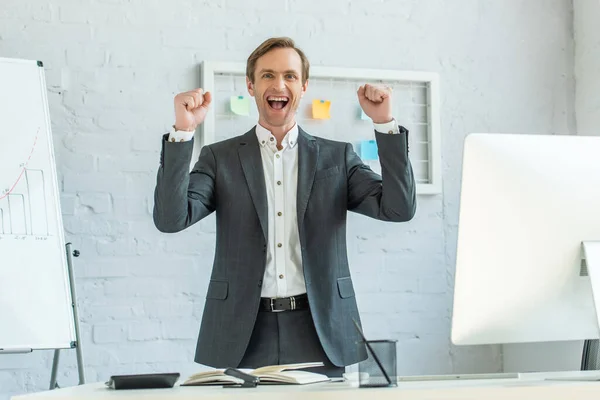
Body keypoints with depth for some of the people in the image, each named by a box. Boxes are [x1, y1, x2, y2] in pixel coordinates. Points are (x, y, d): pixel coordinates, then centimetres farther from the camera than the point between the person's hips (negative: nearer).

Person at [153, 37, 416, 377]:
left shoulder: (337, 157, 9)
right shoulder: (220, 158, 7)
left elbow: (399, 208, -2)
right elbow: (171, 219, -6)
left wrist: (385, 123, -8)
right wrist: (183, 132, -14)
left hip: (319, 334, 1)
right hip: (244, 337, -1)